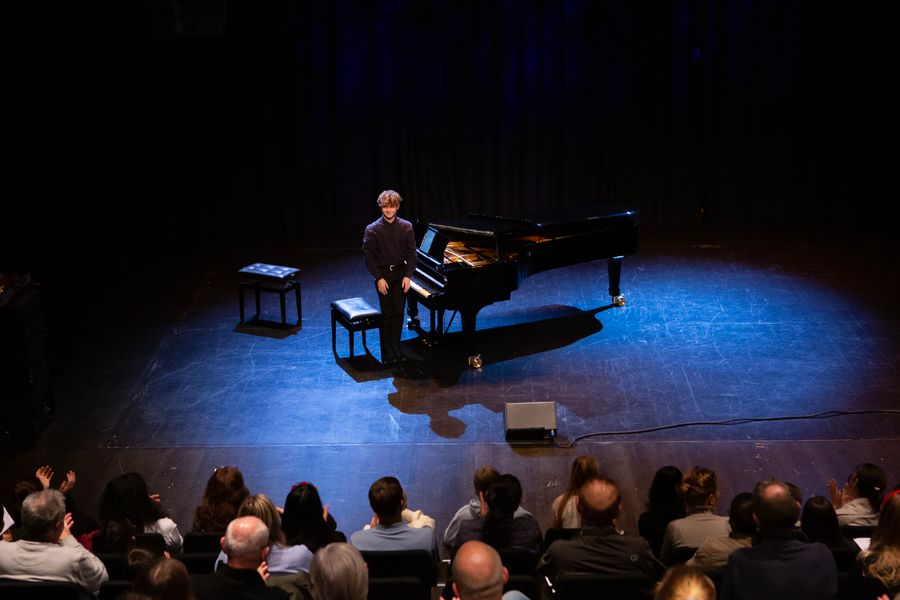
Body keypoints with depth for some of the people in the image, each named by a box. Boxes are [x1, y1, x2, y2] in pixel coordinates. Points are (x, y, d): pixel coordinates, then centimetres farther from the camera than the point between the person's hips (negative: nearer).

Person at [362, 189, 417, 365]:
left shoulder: (406, 227, -2)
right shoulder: (372, 229, -8)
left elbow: (411, 253, 1)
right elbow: (369, 257, -6)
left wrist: (408, 275, -8)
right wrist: (379, 278, -13)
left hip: (400, 273, 2)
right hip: (383, 274, -2)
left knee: (398, 313, 3)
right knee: (387, 314, -2)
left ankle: (396, 350, 12)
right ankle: (387, 354, 5)